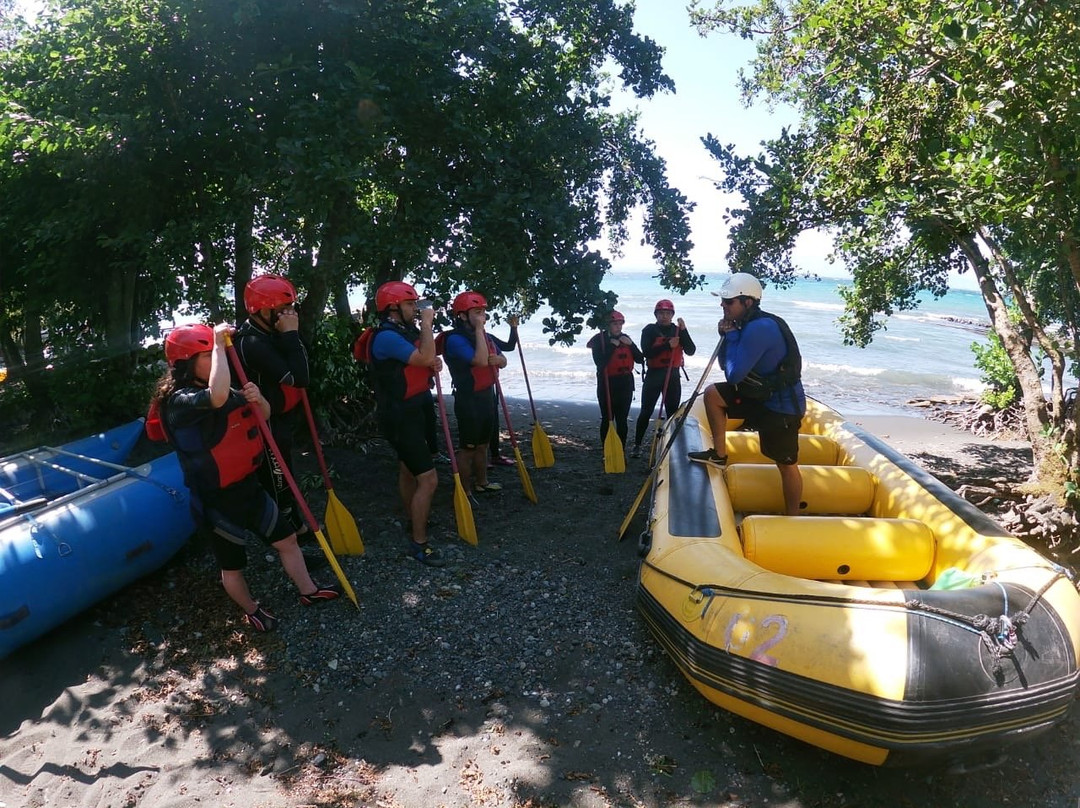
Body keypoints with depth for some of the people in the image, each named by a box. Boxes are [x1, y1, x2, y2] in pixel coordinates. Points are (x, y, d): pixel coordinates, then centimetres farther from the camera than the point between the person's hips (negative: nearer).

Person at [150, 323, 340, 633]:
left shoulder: (227, 392, 2)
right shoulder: (179, 401, -24)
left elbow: (263, 417, 8)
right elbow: (217, 397, -46)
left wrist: (257, 400, -17)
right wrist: (219, 344, -35)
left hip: (249, 488, 8)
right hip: (219, 502, -8)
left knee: (287, 538, 18)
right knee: (232, 564, 15)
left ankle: (308, 591, 39)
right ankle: (251, 610, 40)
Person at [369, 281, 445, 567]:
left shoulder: (406, 331, 8)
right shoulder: (387, 337, -21)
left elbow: (424, 363, 20)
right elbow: (425, 356, -33)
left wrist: (434, 364, -3)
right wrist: (427, 323, -20)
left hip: (411, 410, 10)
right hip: (399, 416, -10)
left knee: (408, 468, 24)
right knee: (428, 478, -11)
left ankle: (414, 521, 43)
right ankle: (418, 543, -1)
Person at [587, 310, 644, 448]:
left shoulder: (625, 338, 10)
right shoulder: (600, 339, -4)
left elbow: (640, 359, 6)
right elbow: (599, 361, -19)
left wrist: (630, 344, -8)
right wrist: (613, 346, -18)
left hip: (625, 383, 4)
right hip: (607, 383, -4)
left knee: (622, 419, 8)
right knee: (607, 419, 0)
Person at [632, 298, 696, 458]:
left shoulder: (678, 331, 9)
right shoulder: (649, 330, 0)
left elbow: (691, 351, -3)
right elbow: (647, 352, -15)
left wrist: (684, 331, -13)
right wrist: (667, 345, -23)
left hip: (673, 375, 3)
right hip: (653, 374, -3)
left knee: (673, 412, 6)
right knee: (646, 411, -1)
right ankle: (637, 445, 6)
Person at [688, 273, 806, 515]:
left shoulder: (759, 328, -26)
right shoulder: (749, 324, 4)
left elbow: (734, 375, -26)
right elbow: (726, 365, 10)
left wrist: (731, 336, -16)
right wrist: (727, 336, -6)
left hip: (781, 406, -9)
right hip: (760, 395, 9)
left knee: (786, 464, 4)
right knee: (712, 394, 5)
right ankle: (719, 454, 14)